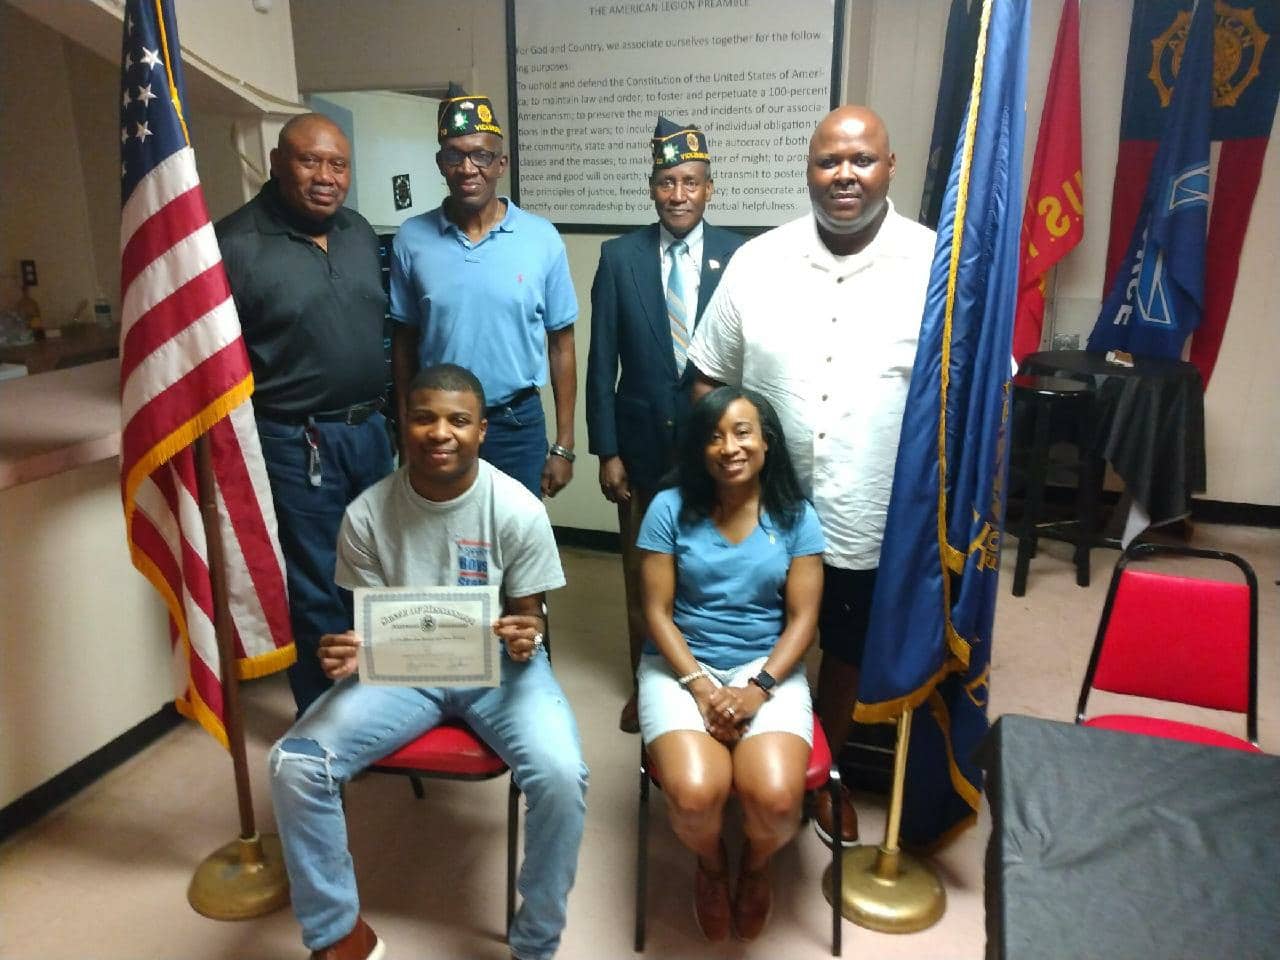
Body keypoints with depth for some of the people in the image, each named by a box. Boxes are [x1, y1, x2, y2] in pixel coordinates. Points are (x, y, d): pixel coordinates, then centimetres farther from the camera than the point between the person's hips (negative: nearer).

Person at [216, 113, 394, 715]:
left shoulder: (359, 232, 8)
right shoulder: (236, 243, -12)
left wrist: (381, 412, 15)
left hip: (368, 431, 7)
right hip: (297, 445, -6)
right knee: (317, 592, 6)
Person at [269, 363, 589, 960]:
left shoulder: (518, 510, -15)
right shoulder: (367, 514, -10)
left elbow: (527, 611, -4)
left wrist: (525, 639, -29)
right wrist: (348, 652, -23)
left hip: (498, 665, -2)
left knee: (561, 775, -27)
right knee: (294, 764, -18)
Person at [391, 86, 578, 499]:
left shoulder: (542, 238, -7)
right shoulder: (412, 238, -3)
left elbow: (560, 344, -2)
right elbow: (404, 341, 5)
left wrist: (564, 444, -2)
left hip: (518, 422, -1)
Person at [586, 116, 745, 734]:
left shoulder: (739, 256, -5)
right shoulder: (619, 256, -3)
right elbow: (602, 362, -2)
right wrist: (606, 451, -4)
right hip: (642, 441, 1)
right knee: (641, 573, 14)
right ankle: (645, 683, 34)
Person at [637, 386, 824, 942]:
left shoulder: (795, 515, 0)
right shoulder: (670, 509, -3)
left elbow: (802, 618, -2)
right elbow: (657, 613, -4)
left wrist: (758, 688, -15)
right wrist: (701, 686, -16)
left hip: (768, 668, 1)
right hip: (681, 666, 0)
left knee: (777, 798, -24)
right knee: (694, 794, -27)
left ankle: (755, 866, 17)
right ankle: (710, 865, 14)